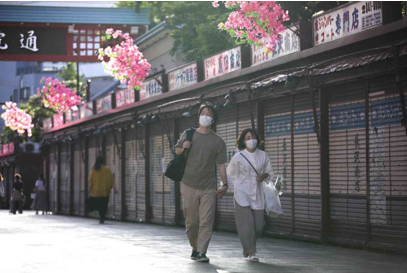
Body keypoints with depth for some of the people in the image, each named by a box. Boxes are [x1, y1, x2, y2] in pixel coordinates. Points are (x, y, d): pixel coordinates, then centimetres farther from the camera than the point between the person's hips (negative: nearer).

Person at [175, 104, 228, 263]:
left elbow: (221, 164, 2)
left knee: (206, 221, -10)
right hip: (189, 186, 1)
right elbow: (176, 150, 20)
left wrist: (225, 184, -8)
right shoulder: (188, 134, 8)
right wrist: (183, 148, -4)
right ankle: (195, 247, 26)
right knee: (191, 221, 6)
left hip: (208, 188, -1)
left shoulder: (218, 141, 5)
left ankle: (202, 252, -11)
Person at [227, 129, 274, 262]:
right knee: (247, 223, -10)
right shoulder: (238, 158, -3)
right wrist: (240, 185, -2)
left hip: (257, 195, 3)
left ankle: (247, 248, 27)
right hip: (242, 193, -3)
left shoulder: (263, 155, 5)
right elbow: (230, 176, 9)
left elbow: (270, 172, 13)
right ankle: (250, 253, 0)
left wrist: (264, 176, -7)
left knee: (259, 225, 2)